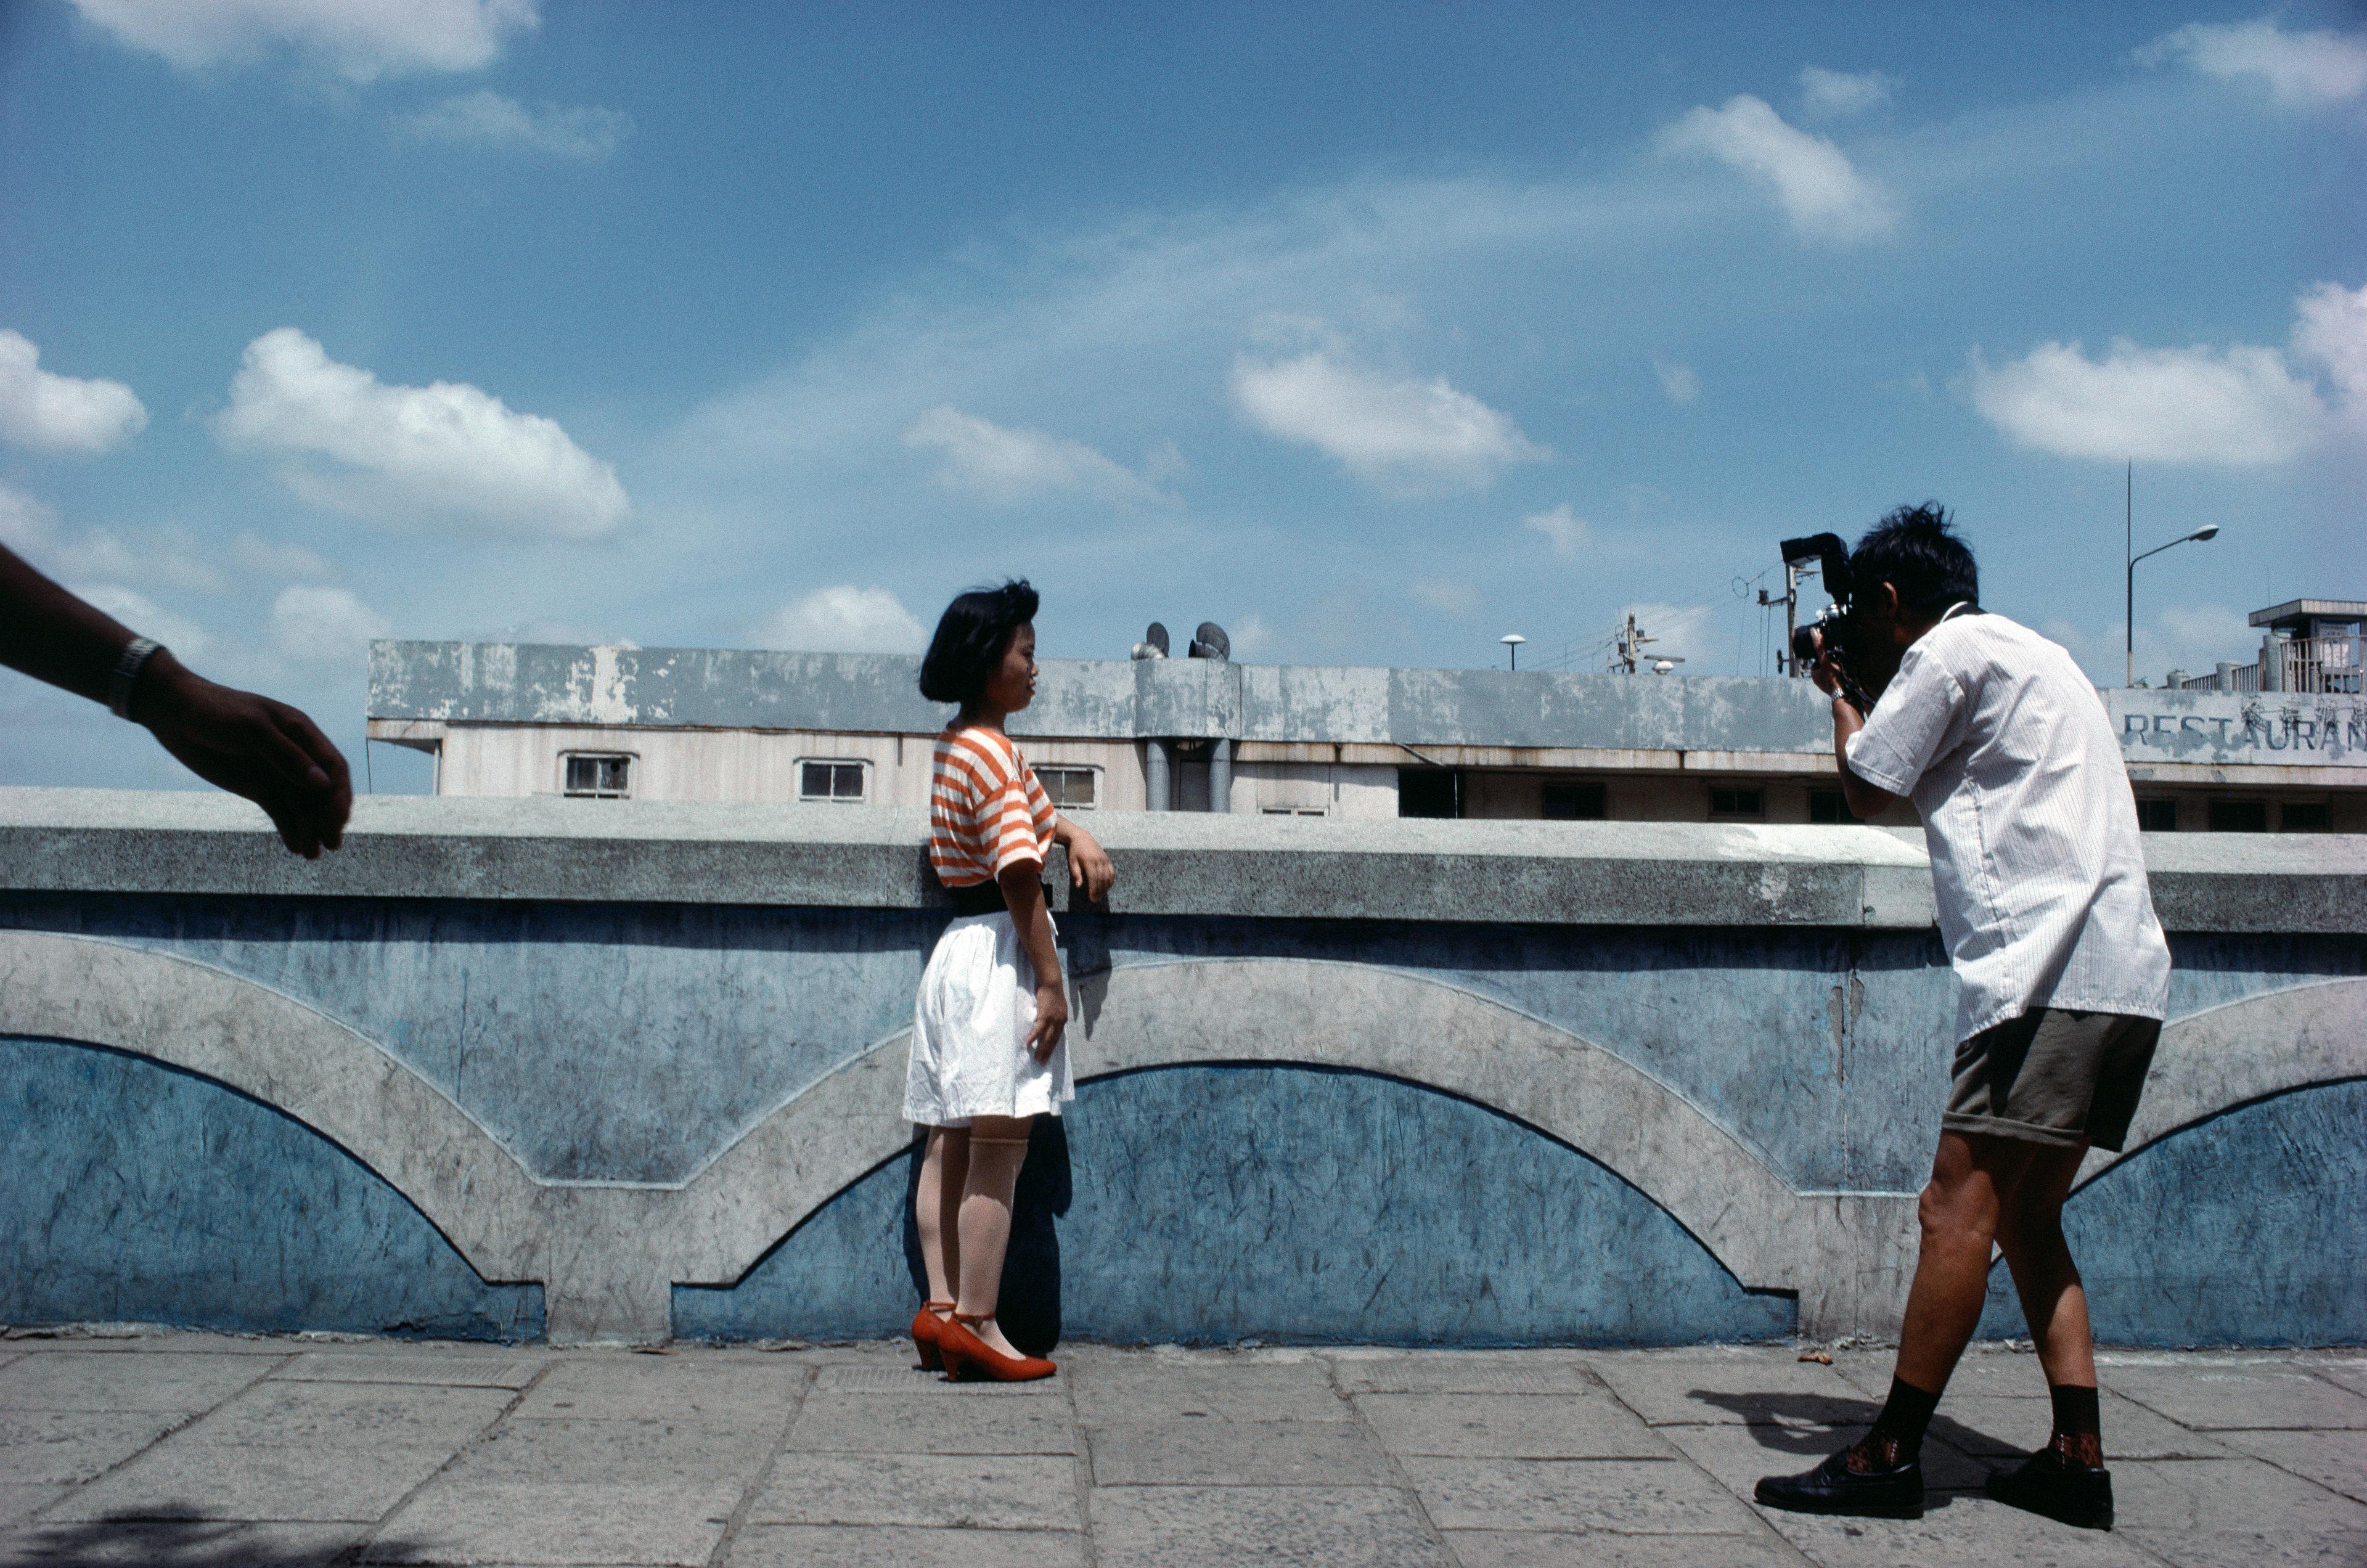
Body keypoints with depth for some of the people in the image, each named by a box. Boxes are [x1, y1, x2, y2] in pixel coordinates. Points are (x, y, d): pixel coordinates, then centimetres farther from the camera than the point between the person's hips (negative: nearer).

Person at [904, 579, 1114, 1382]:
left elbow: (1029, 810, 31)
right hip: (1000, 955, -10)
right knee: (997, 1153, -6)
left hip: (959, 951, 10)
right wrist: (1050, 981, -18)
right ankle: (975, 1323, -3)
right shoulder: (992, 749, -15)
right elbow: (1019, 872, -20)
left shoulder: (953, 745, 15)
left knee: (951, 1148, 10)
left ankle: (943, 1307, 13)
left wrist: (1075, 835, 11)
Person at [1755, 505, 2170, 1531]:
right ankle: (2079, 1459, 9)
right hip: (2122, 975, 10)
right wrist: (1867, 691, 32)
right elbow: (1933, 780, 36)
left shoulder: (1949, 649, -2)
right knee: (2024, 1216, 12)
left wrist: (1841, 695, 21)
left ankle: (1890, 1459, -10)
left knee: (1958, 1207, -11)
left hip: (2053, 971, -10)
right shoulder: (2033, 656, 27)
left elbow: (1865, 792, 5)